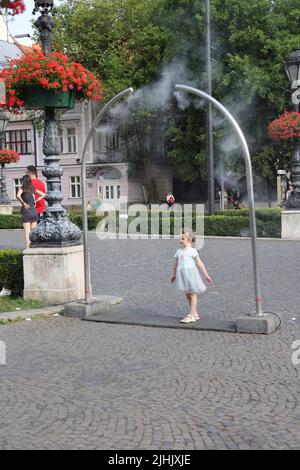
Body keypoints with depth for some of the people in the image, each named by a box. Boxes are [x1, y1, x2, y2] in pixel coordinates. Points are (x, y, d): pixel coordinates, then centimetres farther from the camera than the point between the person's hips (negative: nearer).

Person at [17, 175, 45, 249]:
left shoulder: (22, 188, -3)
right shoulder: (33, 189, 11)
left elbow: (18, 196, -22)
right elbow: (43, 195, 18)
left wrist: (23, 203, -9)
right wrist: (36, 201, 12)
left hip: (26, 211, -4)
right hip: (34, 210, 5)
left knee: (27, 232, -3)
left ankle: (27, 248, -5)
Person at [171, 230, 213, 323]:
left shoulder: (192, 251, -6)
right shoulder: (179, 251, 11)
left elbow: (200, 263, -7)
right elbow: (176, 264, 22)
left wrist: (206, 275, -9)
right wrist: (174, 275, 30)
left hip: (190, 273, -6)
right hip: (182, 274, 6)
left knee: (192, 294, -1)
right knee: (187, 295, 11)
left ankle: (191, 315, -1)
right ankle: (195, 314, 23)